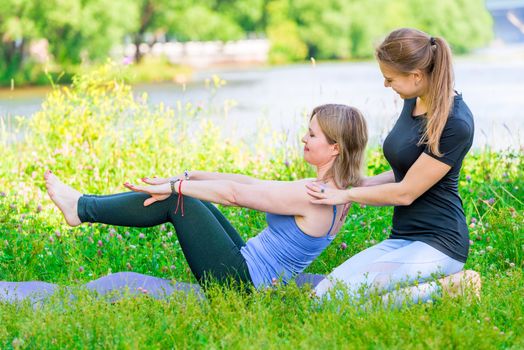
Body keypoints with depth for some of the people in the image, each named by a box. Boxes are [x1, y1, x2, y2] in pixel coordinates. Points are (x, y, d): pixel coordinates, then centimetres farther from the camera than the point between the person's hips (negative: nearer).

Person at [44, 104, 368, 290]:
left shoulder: (312, 196, -23)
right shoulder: (332, 190, 7)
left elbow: (234, 193, -21)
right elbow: (250, 183, 8)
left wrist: (174, 187, -13)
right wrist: (187, 177, 7)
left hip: (241, 280, -9)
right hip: (248, 267, 9)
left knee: (176, 201, -6)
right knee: (184, 197, 8)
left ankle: (82, 209, 6)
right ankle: (84, 206, 15)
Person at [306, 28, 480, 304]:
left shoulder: (455, 124, -19)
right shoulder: (414, 101, 8)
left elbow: (406, 193, -14)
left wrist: (347, 194, -3)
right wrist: (362, 183, 9)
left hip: (437, 243, -9)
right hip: (401, 238, 9)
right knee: (319, 294, -8)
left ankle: (444, 288, -10)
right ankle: (428, 285, 4)